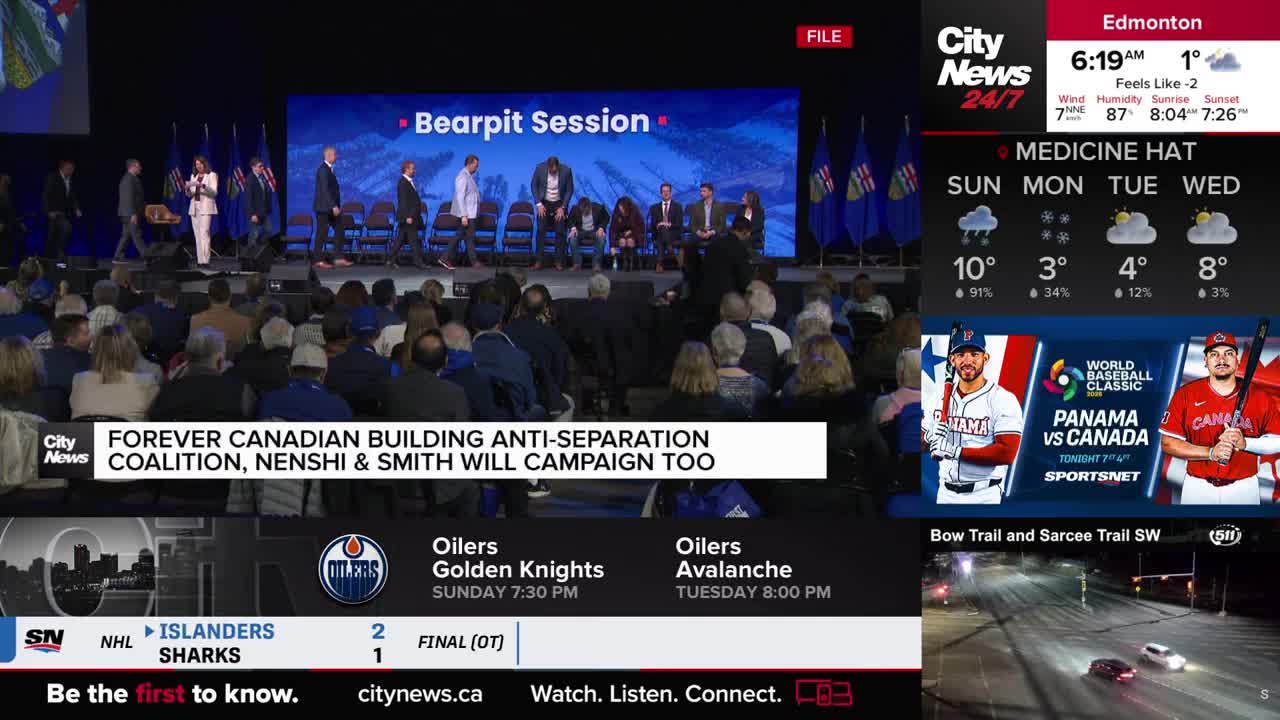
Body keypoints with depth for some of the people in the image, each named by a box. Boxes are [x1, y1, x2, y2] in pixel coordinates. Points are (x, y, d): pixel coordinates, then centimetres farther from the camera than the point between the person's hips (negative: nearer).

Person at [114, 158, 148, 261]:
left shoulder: (128, 178, 18)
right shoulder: (129, 179, -15)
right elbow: (129, 198, -21)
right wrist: (133, 214, -23)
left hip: (127, 213, 11)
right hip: (131, 213, -11)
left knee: (126, 235, 11)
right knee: (137, 235, -9)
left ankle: (118, 257, 12)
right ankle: (146, 256, -9)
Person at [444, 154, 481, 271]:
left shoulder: (469, 176, 13)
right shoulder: (462, 177, -18)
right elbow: (460, 198, -22)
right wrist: (463, 216, -24)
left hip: (470, 212, 10)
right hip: (466, 213, -10)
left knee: (459, 235, 11)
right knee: (470, 237, 0)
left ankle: (446, 259, 14)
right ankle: (474, 262, 9)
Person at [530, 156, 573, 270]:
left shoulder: (566, 170, -16)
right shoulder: (540, 168, -14)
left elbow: (570, 190, -5)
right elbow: (533, 185, -2)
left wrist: (562, 207, -10)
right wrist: (538, 203, -9)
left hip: (559, 204, 0)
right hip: (544, 203, 0)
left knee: (560, 232, -3)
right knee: (541, 231, -6)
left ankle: (558, 262, 4)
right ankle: (538, 262, -3)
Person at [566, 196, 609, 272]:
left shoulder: (599, 208, -12)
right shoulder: (575, 209, -10)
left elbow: (606, 218, 3)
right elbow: (570, 220, 5)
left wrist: (601, 227, -14)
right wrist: (573, 227, -17)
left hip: (595, 231, -1)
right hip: (580, 231, 1)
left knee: (602, 237, -34)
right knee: (572, 237, -32)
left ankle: (596, 264, -28)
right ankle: (576, 264, -25)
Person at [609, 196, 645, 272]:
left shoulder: (635, 213, -18)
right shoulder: (616, 214, -16)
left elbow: (641, 227, -5)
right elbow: (612, 229, -17)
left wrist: (631, 231, -17)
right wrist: (613, 246, -23)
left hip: (634, 234, -1)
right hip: (621, 234, 1)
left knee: (630, 240, -33)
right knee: (622, 241, -31)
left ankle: (632, 264, -22)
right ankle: (625, 264, -21)